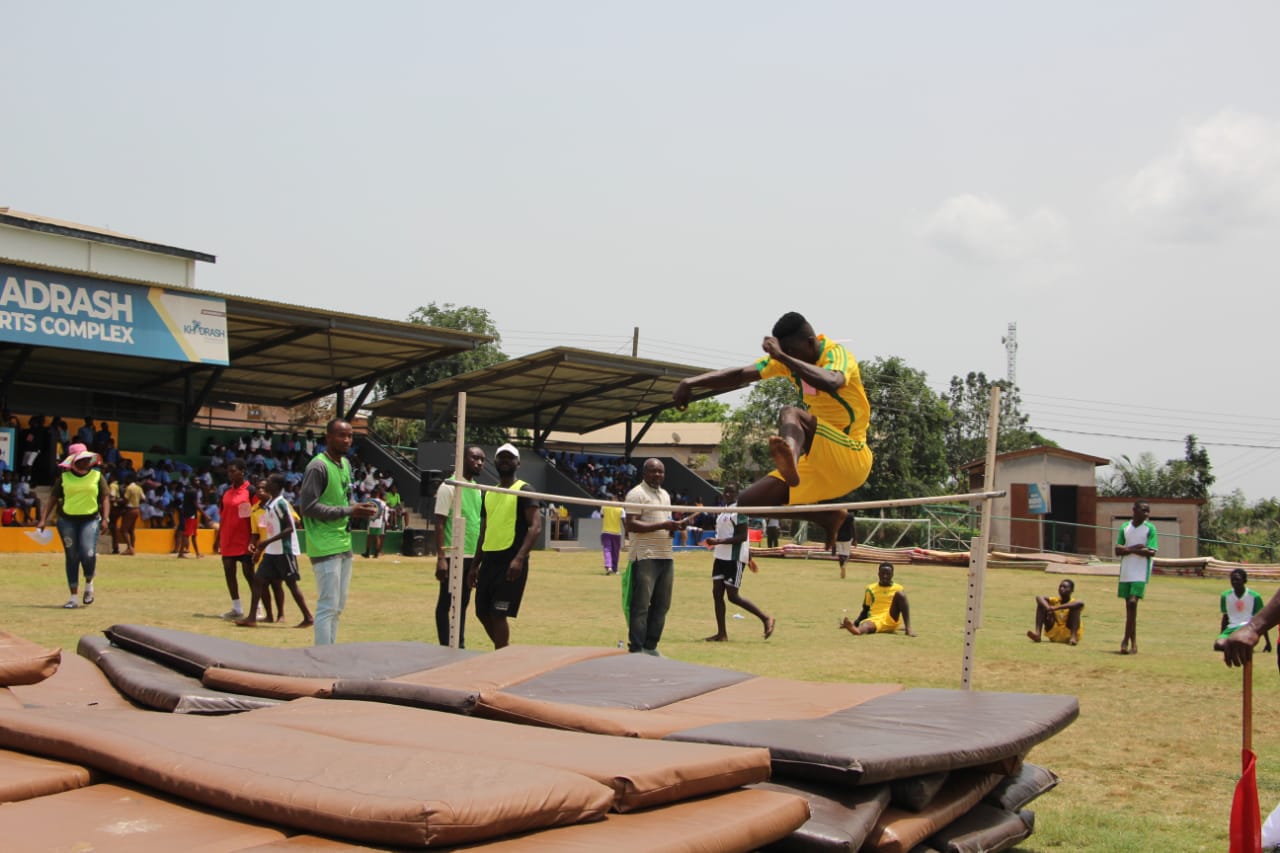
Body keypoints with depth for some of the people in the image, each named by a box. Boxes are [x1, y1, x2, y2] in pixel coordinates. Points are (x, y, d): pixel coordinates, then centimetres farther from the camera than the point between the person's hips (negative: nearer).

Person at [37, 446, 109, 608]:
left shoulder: (97, 476, 6)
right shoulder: (64, 477, 5)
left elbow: (105, 498, 4)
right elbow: (53, 498, 7)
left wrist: (105, 518, -8)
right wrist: (43, 520, 1)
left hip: (90, 520, -1)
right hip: (67, 520, 1)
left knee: (88, 554, -17)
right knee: (72, 557, 3)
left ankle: (89, 584, 13)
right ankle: (73, 597, 11)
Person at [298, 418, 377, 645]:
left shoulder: (346, 464, 14)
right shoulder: (318, 467, -13)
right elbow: (307, 506, -18)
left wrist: (359, 508, 1)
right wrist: (348, 512, -21)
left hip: (344, 545, 9)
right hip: (325, 547, -9)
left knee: (338, 607, 14)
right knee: (328, 607, -7)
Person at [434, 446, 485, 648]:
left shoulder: (477, 489, 14)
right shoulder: (449, 486, -8)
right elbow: (440, 524, -12)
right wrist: (441, 558, -18)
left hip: (472, 556, 7)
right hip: (453, 555, -7)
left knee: (463, 603, 12)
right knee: (445, 603, 1)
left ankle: (460, 646, 19)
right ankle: (445, 647, 6)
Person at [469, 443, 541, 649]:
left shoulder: (523, 490, -5)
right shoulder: (488, 493, 16)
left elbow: (536, 526, -15)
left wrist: (520, 558, -25)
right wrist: (475, 565, 18)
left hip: (511, 561, -7)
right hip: (489, 559, 7)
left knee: (498, 614, -9)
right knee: (482, 612, 10)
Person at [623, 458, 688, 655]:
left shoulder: (665, 495, 19)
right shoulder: (636, 494, -7)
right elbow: (631, 525, -17)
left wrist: (674, 526, 5)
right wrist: (662, 525, -21)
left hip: (666, 557, 8)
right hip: (645, 558, -8)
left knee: (661, 605, 10)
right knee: (641, 606, -5)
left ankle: (650, 646, 19)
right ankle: (636, 649, -1)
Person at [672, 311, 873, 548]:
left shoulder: (836, 354, -13)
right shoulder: (788, 359, 7)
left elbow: (831, 383, -38)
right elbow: (741, 375, -2)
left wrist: (783, 357, -41)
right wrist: (692, 382, -15)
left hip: (851, 457, -8)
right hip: (818, 464, 8)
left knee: (790, 414, -32)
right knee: (749, 502, 0)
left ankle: (790, 460, -67)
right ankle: (830, 517, 9)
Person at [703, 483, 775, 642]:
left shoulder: (739, 510, -13)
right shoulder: (723, 510, 15)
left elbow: (742, 536, -20)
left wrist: (718, 541, -24)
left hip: (734, 559, -9)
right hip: (720, 556, 9)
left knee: (733, 596, -7)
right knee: (717, 593, 4)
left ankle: (766, 619, 6)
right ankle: (722, 633, 9)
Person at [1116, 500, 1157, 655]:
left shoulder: (1150, 528, -1)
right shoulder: (1124, 528, 8)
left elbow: (1151, 552, -10)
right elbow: (1118, 551, 3)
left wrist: (1130, 549, -11)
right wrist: (1134, 548, -13)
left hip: (1141, 573, -4)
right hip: (1125, 572, 4)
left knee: (1132, 603, -15)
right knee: (1129, 605, 6)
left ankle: (1126, 640, -8)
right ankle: (1133, 643, 13)